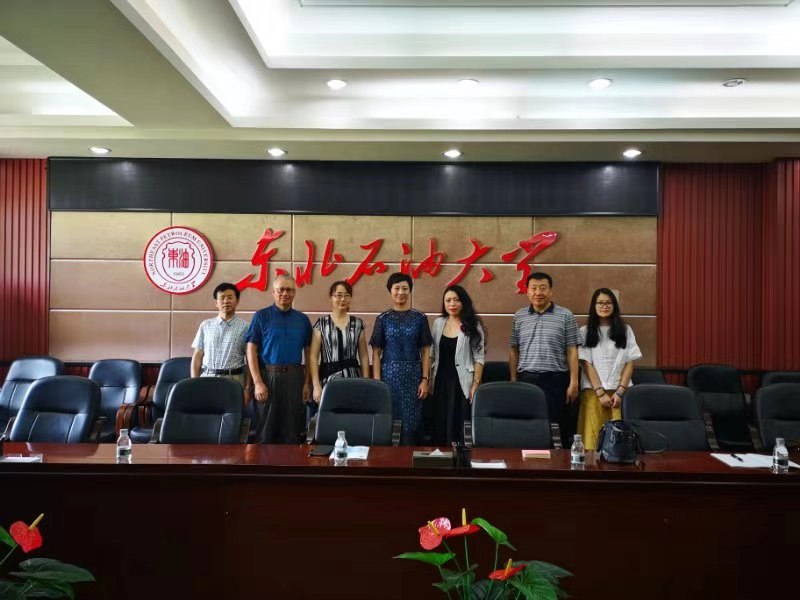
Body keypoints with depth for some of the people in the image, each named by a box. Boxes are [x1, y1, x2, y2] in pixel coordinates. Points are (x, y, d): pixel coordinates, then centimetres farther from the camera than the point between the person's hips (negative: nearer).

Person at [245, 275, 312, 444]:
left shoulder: (303, 319, 8)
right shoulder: (261, 316, 0)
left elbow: (308, 352, 10)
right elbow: (251, 350, -3)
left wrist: (307, 383, 3)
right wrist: (258, 382, -11)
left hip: (294, 378, 2)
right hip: (268, 376, -2)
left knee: (292, 432, 8)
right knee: (265, 431, 5)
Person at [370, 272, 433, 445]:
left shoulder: (420, 318, 4)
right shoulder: (383, 319, 3)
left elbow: (425, 351, 3)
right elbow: (376, 352, 2)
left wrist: (425, 379, -4)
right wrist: (376, 381, -6)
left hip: (413, 376, 0)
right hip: (389, 374, 0)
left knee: (410, 422, 2)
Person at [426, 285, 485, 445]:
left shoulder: (473, 325, -5)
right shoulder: (438, 323, 6)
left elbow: (478, 358, -6)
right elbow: (432, 355, 11)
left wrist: (476, 384, -11)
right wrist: (428, 380, 8)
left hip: (461, 382, -4)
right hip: (440, 381, 4)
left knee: (458, 425, 0)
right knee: (439, 425, 8)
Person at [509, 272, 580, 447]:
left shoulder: (565, 316, 1)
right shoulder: (519, 316, 9)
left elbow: (572, 351, -1)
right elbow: (514, 351, 12)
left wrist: (573, 383, -6)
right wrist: (513, 380, 8)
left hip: (555, 380, -2)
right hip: (526, 379, 2)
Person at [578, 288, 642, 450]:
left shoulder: (625, 330, 10)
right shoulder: (585, 331, 5)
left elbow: (630, 363, 4)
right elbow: (586, 364, -1)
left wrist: (620, 391, -7)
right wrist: (600, 392, -10)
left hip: (619, 391, 1)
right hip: (593, 392, -1)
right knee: (593, 435, -5)